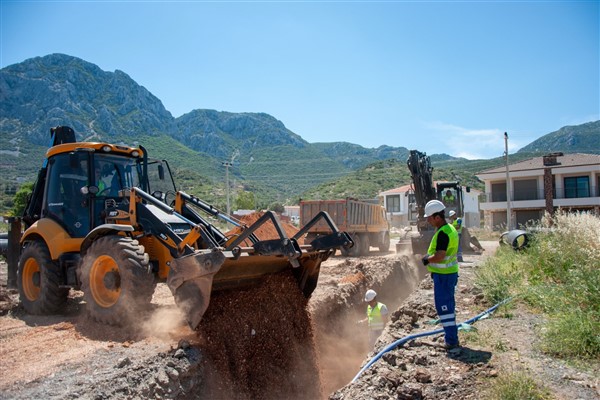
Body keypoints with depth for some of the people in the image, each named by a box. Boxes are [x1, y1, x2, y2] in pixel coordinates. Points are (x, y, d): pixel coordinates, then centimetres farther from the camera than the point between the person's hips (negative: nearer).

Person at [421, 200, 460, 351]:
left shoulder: (443, 233, -22)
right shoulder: (449, 228, 11)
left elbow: (439, 256, -28)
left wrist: (427, 259, -10)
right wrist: (430, 257, 7)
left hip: (443, 275, -10)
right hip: (449, 273, 10)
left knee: (444, 307, -4)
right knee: (448, 306, 19)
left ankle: (452, 341, 1)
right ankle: (452, 338, 29)